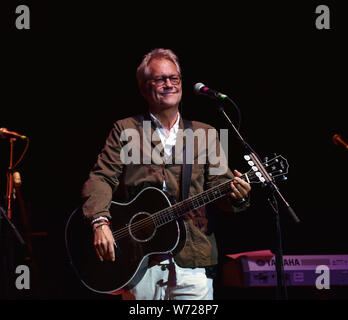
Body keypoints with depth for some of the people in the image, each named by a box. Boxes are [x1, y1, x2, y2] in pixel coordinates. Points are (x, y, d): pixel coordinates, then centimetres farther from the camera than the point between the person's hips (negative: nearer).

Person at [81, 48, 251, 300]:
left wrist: (236, 195, -17)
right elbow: (102, 178, 2)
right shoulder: (125, 130, 11)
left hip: (192, 258, 1)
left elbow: (219, 182, 8)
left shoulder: (204, 134, 15)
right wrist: (100, 222, -16)